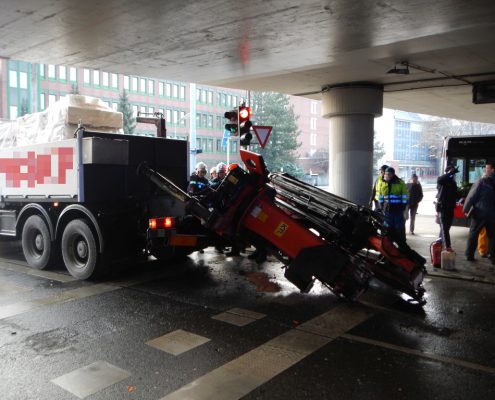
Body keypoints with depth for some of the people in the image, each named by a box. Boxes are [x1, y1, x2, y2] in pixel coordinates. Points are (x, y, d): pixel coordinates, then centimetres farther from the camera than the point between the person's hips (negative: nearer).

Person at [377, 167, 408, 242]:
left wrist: (403, 204, -3)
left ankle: (402, 241, 9)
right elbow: (379, 194, 15)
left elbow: (404, 194, 2)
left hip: (398, 208, -2)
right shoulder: (382, 183, 6)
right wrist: (381, 204, 10)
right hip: (387, 208, 3)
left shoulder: (400, 182, -2)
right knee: (388, 226, 7)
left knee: (400, 226, 2)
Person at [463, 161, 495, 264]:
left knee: (473, 234, 9)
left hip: (480, 212, -3)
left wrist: (466, 209, 0)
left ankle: (469, 255, 11)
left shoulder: (482, 181, -12)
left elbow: (471, 196, -11)